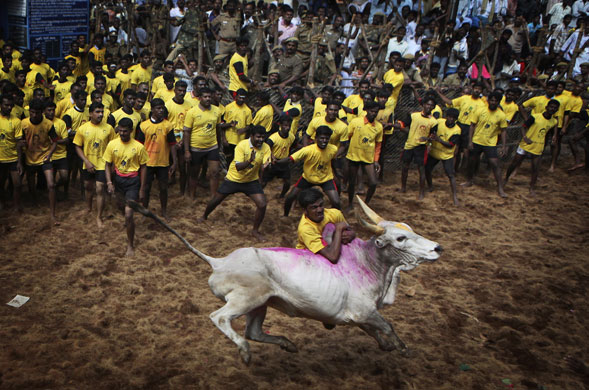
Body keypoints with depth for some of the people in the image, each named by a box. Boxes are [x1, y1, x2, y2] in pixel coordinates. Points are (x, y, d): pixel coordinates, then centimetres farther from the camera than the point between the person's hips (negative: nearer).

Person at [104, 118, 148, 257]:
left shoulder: (138, 147, -12)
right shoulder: (112, 144, -6)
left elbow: (143, 167, -4)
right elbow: (107, 165, 2)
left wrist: (142, 189, -4)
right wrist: (109, 183, -12)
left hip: (132, 181, -4)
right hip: (118, 179, 4)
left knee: (128, 215, -12)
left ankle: (130, 245, 3)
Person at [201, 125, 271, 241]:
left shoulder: (266, 148, -13)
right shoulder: (242, 145, -22)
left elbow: (263, 167, -20)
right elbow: (238, 167, -28)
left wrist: (264, 166, -44)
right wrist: (250, 161, -46)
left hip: (252, 180, 2)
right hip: (234, 178, -1)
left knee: (262, 205, -14)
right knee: (216, 200, 11)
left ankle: (255, 230, 9)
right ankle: (204, 216, 43)